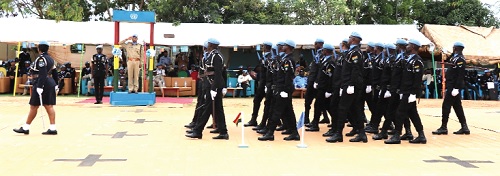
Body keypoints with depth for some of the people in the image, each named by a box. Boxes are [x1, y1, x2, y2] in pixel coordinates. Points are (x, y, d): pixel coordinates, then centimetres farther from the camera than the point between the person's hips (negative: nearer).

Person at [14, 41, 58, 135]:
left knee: (33, 106, 0)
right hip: (51, 83, 8)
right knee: (49, 106, 5)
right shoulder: (50, 59, 14)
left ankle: (25, 128, 8)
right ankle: (52, 128, 1)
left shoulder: (41, 59, -12)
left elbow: (42, 74, -21)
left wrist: (40, 87, -23)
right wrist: (56, 85, 21)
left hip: (43, 84, -8)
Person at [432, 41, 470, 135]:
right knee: (457, 107, 12)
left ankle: (444, 128, 0)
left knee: (446, 106, -5)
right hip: (452, 86, 10)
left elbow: (460, 75, -21)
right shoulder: (455, 58, 13)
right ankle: (464, 128, 16)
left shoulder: (460, 59, -15)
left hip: (453, 87, -10)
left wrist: (456, 88, -23)